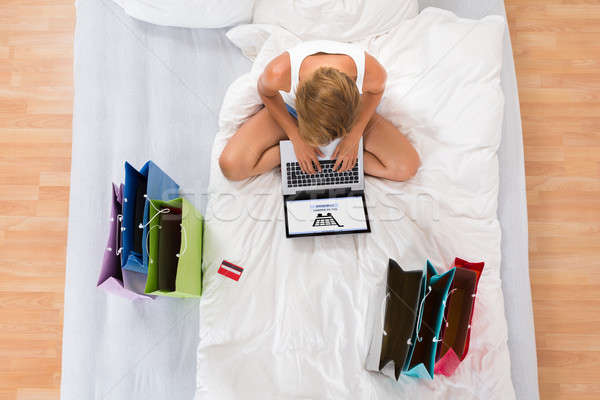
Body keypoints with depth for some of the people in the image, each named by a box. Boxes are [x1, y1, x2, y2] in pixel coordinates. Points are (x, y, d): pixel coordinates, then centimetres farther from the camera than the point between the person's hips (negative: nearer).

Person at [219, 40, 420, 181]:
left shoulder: (371, 71, -38)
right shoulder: (279, 72, -41)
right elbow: (266, 92, -14)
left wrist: (355, 135, -17)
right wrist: (296, 138, -17)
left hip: (350, 110, 1)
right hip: (290, 110, 0)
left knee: (407, 167, -16)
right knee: (231, 166, -18)